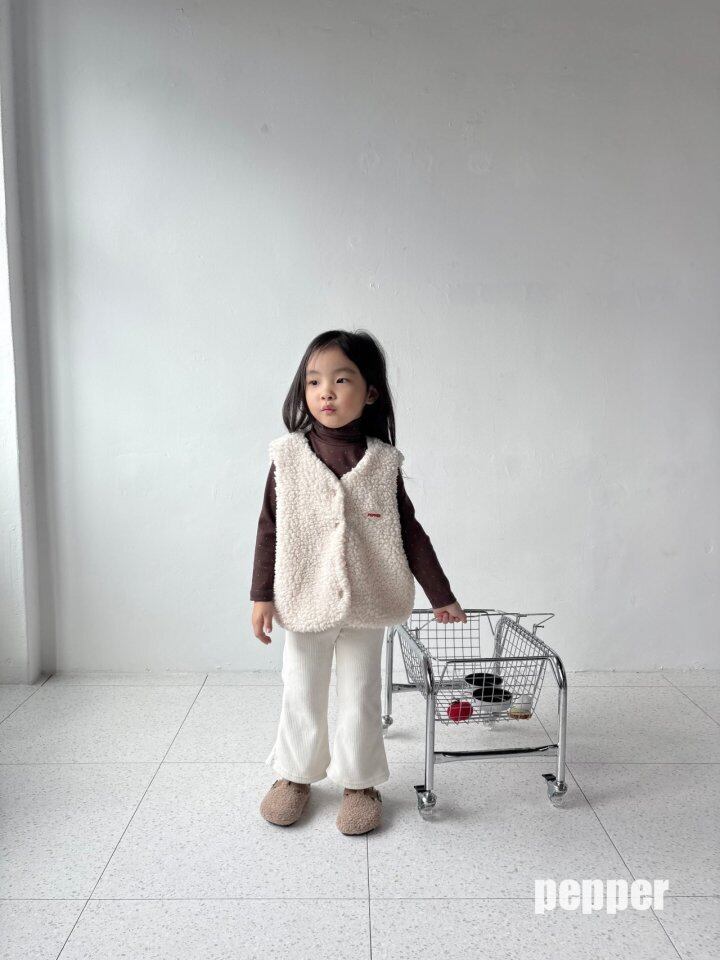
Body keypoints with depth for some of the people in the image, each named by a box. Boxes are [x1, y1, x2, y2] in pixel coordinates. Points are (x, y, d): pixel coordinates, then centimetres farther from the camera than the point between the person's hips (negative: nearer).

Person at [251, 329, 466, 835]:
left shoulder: (383, 462, -5)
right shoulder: (289, 456, -7)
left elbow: (410, 533, 1)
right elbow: (270, 529, -3)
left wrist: (441, 595, 4)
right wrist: (262, 595, -5)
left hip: (366, 604, 0)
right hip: (305, 602, 0)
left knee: (360, 696, 13)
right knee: (301, 695, 15)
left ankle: (359, 782, 31)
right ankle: (295, 775, 36)